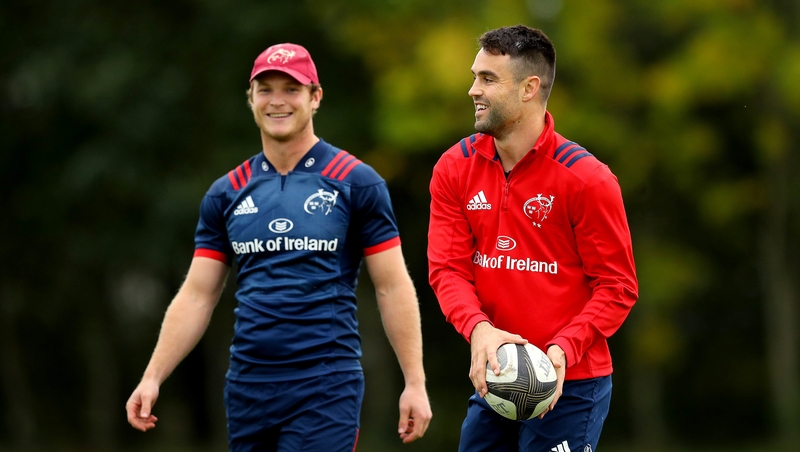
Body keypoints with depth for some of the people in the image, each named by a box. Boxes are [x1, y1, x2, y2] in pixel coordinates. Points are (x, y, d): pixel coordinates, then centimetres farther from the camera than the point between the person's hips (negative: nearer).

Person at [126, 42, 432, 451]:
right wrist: (152, 377, 2)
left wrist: (415, 382, -7)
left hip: (325, 387, -4)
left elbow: (392, 287, -1)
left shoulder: (357, 183, 0)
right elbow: (197, 296, 11)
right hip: (247, 387, 4)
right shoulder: (226, 193, 10)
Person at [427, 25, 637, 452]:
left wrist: (564, 349, -23)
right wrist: (479, 329, -21)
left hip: (569, 384, -5)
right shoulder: (454, 169, 3)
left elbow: (617, 287, -8)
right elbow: (447, 268, -1)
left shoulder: (586, 178, -10)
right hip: (491, 377, 5)